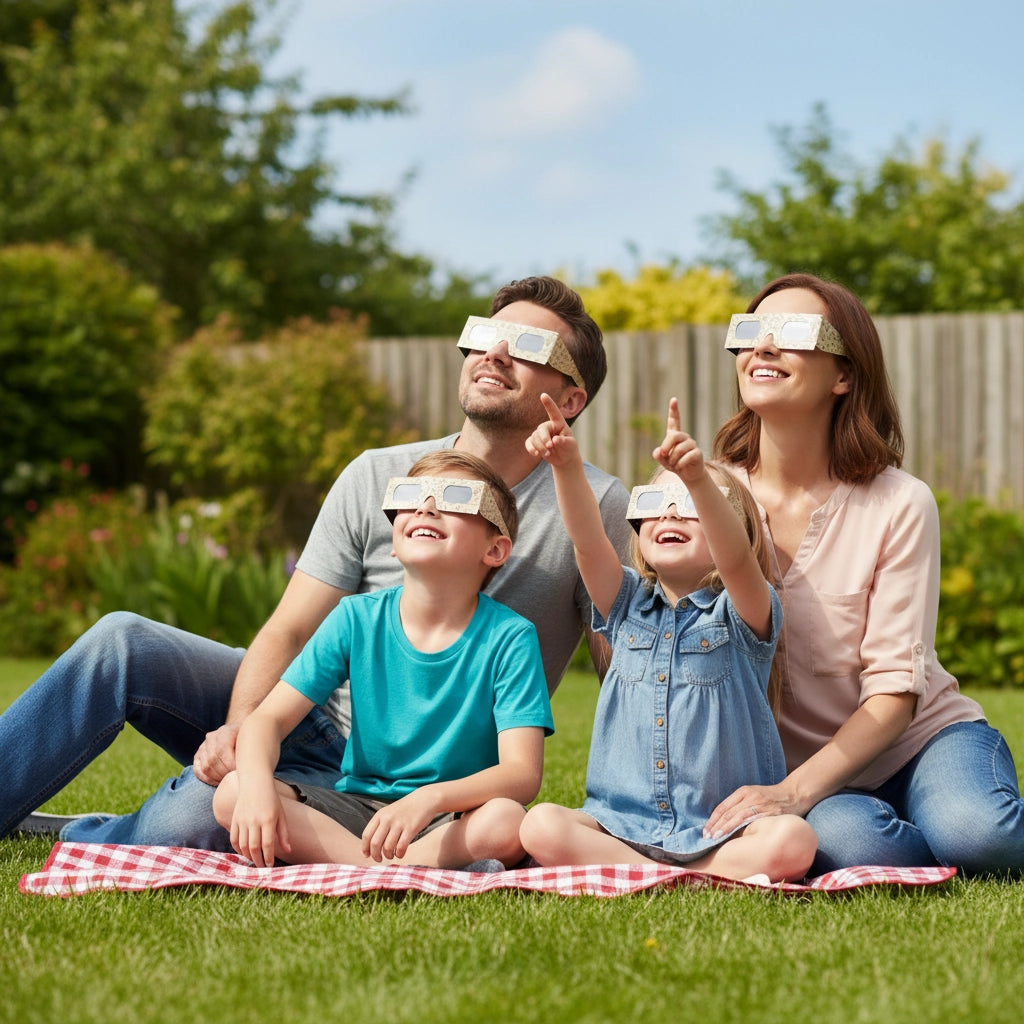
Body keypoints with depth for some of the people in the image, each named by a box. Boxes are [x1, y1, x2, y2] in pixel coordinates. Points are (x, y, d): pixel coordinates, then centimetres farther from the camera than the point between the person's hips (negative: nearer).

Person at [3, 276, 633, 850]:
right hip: (314, 715, 4)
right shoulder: (377, 477, 3)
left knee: (191, 819, -30)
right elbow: (288, 632, -3)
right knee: (120, 642, -20)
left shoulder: (594, 508, -6)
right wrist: (237, 729, -23)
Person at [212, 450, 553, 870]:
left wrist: (431, 797, -39)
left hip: (454, 820, -4)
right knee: (232, 793, -22)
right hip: (355, 809, 4)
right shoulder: (357, 618, -2)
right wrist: (257, 784, -28)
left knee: (505, 821, -36)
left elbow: (522, 773, -20)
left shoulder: (509, 637, -11)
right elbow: (268, 717, -5)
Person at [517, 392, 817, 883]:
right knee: (540, 826, -26)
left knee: (792, 842, -33)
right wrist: (567, 465, -26)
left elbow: (735, 558, -22)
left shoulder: (738, 615, 0)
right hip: (622, 822, 3)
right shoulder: (628, 607, 12)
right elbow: (587, 540, -7)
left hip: (725, 828, -2)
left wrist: (697, 477, -42)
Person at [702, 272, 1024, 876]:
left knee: (973, 827, -35)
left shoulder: (900, 505, -11)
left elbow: (895, 688, -13)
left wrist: (797, 790, -28)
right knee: (840, 834, -35)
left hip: (922, 739, -1)